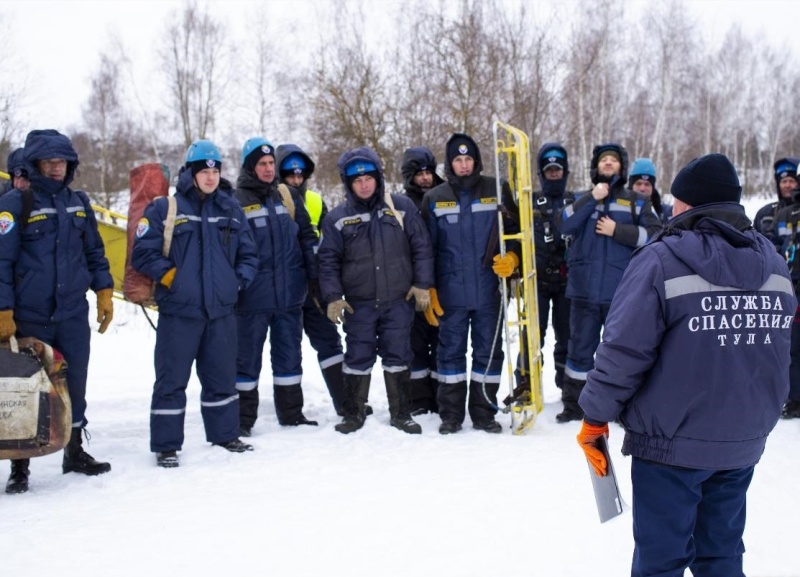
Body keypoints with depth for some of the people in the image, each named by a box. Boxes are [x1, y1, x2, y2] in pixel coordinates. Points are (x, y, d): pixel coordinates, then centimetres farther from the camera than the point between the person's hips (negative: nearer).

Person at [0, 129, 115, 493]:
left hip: (73, 314, 4)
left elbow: (94, 252, 17)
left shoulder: (78, 203, 10)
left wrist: (104, 292, 11)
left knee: (74, 384, 11)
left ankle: (75, 452, 27)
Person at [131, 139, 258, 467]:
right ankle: (166, 446, 10)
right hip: (178, 311, -4)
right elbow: (143, 254, -5)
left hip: (221, 311, 4)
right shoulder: (165, 209, -3)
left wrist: (238, 281, 1)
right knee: (171, 380, 0)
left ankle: (225, 435, 29)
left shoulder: (231, 210, 10)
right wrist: (170, 276, -11)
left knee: (222, 377, 14)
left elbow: (248, 256, 15)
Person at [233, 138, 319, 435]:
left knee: (289, 355, 14)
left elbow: (307, 237, 13)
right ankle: (243, 418, 14)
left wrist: (315, 276, 6)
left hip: (290, 296, 5)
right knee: (247, 359, 4)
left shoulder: (288, 197, 10)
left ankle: (291, 413, 25)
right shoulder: (237, 202, -5)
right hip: (253, 298, -4)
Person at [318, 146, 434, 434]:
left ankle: (400, 413, 20)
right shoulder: (337, 218, 1)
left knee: (397, 357, 7)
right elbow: (328, 260, 3)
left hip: (399, 300, 0)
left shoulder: (402, 207, 1)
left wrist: (422, 284, -1)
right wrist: (333, 297, -5)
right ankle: (353, 413, 19)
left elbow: (421, 247, 3)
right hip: (358, 303, 0)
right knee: (358, 358, 5)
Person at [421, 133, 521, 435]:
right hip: (450, 293, 0)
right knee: (451, 351, 6)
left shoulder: (496, 191, 3)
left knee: (488, 351, 6)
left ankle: (484, 412, 17)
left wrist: (511, 258, -9)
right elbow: (426, 248, 5)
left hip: (488, 290, 0)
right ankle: (451, 414, 15)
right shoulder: (434, 199, 4)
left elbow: (514, 231, 10)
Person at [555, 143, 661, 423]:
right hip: (584, 290, 1)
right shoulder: (581, 198, 12)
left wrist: (617, 231, -11)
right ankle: (573, 405, 19)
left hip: (622, 293, -1)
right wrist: (593, 198, -13)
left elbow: (654, 234, -4)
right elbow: (564, 224, -7)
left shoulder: (637, 202, 8)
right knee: (580, 348, 9)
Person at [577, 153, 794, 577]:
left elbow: (623, 350, -18)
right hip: (744, 443, 6)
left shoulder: (662, 260, -16)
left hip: (672, 444, -6)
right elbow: (776, 354, 11)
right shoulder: (774, 264, 4)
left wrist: (596, 418, -7)